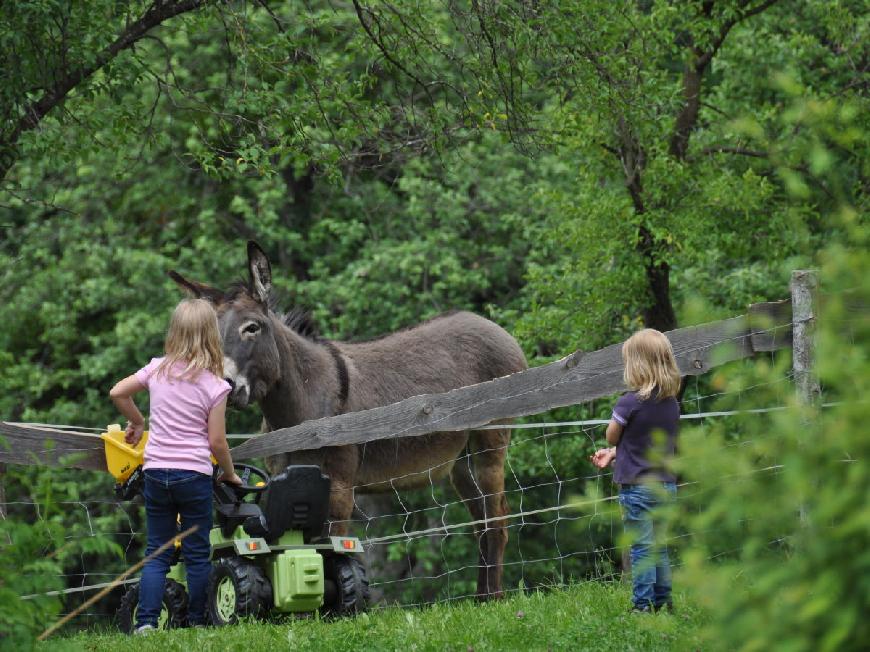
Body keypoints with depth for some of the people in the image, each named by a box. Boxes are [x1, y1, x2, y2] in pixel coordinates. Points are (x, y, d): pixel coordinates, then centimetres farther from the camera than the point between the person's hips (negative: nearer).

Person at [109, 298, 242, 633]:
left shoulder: (158, 369, 1)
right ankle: (196, 621, 14)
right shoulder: (214, 385, -8)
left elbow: (117, 393, 5)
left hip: (155, 471, 3)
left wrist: (137, 421, 21)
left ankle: (146, 621, -4)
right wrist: (229, 474, 10)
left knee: (157, 552, 8)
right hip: (194, 474, -3)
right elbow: (217, 442, -7)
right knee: (197, 553, 9)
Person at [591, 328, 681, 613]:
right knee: (659, 547, 15)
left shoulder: (629, 403, -16)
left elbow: (611, 436, -1)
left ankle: (643, 605, 0)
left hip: (637, 486, -6)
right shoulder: (671, 403, 4)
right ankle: (663, 601, 18)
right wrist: (613, 453, 15)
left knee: (641, 548, -1)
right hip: (666, 485, 6)